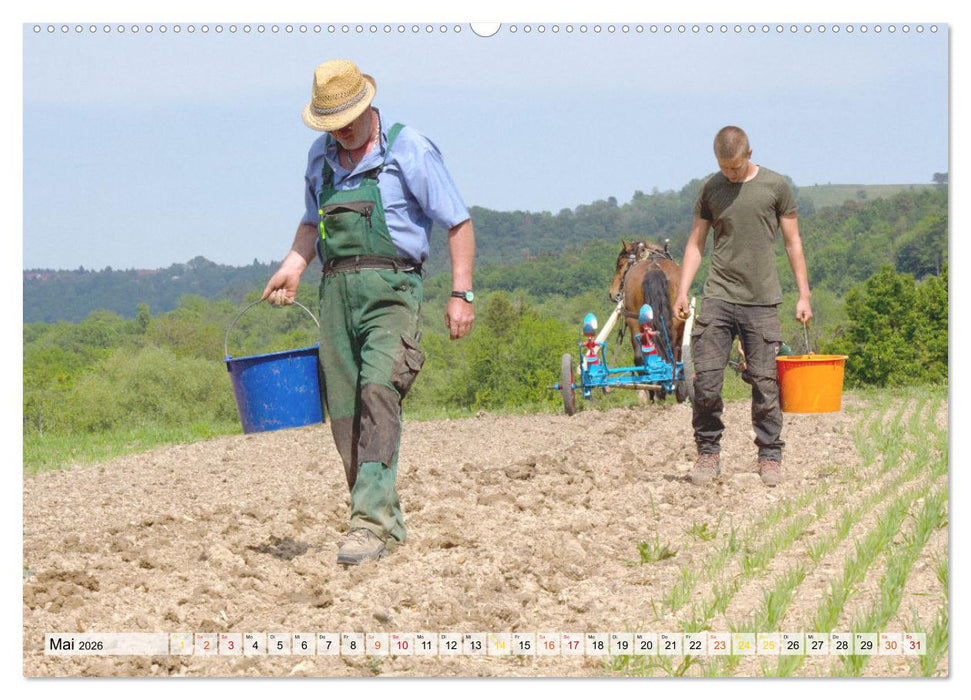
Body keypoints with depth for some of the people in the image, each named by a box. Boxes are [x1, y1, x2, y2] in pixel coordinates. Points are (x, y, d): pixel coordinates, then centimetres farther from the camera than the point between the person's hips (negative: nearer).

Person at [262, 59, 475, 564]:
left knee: (378, 391, -22)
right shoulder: (321, 156, 14)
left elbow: (459, 224, -1)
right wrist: (292, 267, 11)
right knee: (343, 409, 1)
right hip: (335, 290, 6)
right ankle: (387, 521, 12)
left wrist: (461, 294, -8)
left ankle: (371, 521, -28)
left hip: (390, 288, -6)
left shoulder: (409, 150, -3)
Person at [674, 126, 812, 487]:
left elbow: (792, 242, 9)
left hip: (762, 299, -1)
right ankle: (708, 453, 7)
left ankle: (770, 457, 9)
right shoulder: (711, 189, 9)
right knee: (706, 379, -5)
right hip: (718, 297, 1)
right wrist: (682, 291, 3)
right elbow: (696, 243, 14)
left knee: (765, 382, -1)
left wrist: (803, 295, 5)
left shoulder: (776, 186, 4)